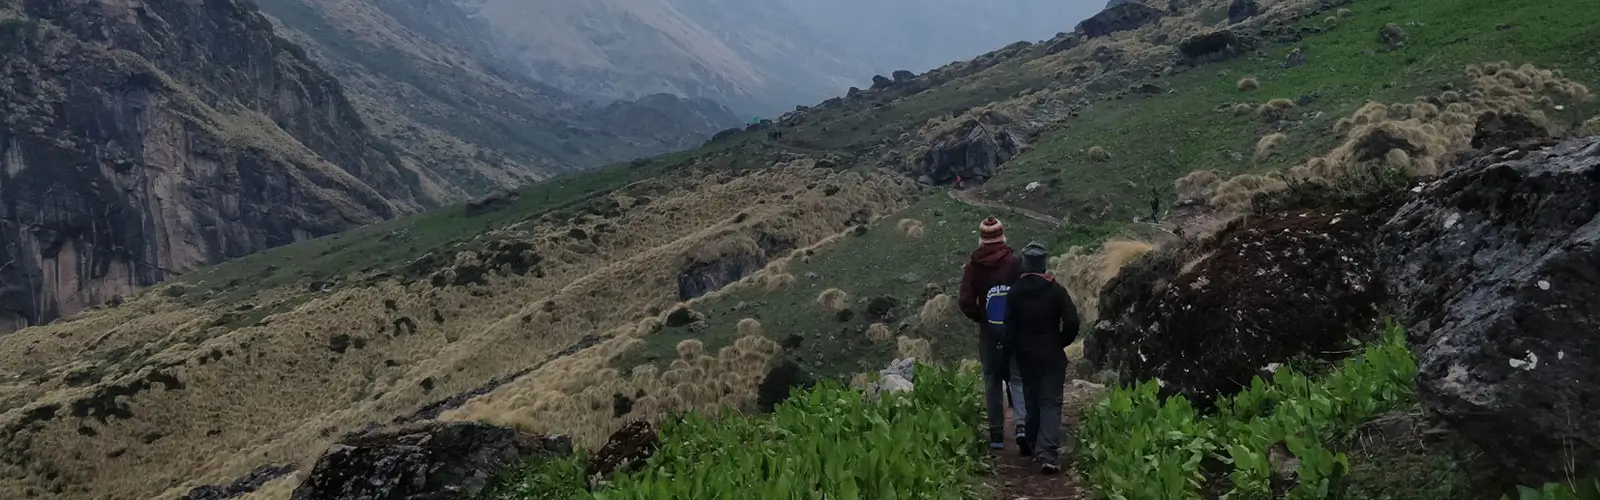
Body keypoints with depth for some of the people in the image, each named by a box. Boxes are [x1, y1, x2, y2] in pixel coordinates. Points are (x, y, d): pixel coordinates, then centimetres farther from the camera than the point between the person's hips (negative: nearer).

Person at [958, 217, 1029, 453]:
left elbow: (965, 301, -9)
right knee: (1017, 378, 3)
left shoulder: (973, 266, -4)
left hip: (988, 332, 1)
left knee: (992, 381, 11)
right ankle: (1022, 424, -18)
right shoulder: (1014, 263, -8)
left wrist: (979, 318, 8)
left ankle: (996, 434, 12)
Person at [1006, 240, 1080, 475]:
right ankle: (1047, 454, -17)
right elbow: (1072, 322, -13)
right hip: (1052, 356, -3)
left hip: (1026, 356, 3)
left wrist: (1020, 346, 10)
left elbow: (1009, 324, -5)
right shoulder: (1056, 290, -9)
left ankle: (1035, 448, 25)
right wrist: (1061, 343, 4)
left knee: (1032, 402, 17)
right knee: (1051, 404, -4)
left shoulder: (1014, 292, -3)